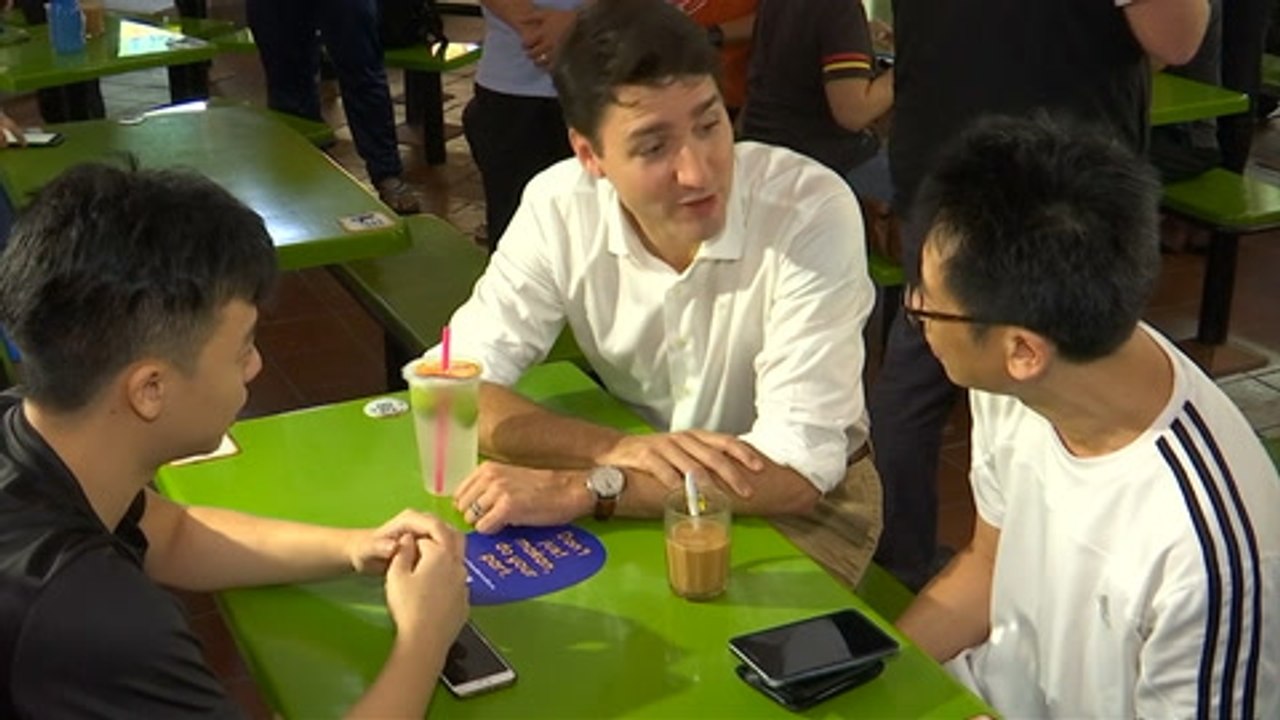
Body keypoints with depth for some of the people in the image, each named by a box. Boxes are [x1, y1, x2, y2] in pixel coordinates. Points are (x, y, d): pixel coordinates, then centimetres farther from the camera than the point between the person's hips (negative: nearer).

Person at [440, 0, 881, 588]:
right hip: (642, 490, 3)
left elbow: (796, 470, -30)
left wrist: (578, 489, -36)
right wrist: (618, 450, -31)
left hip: (803, 504, -3)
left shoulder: (812, 209, -27)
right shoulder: (559, 207, -17)